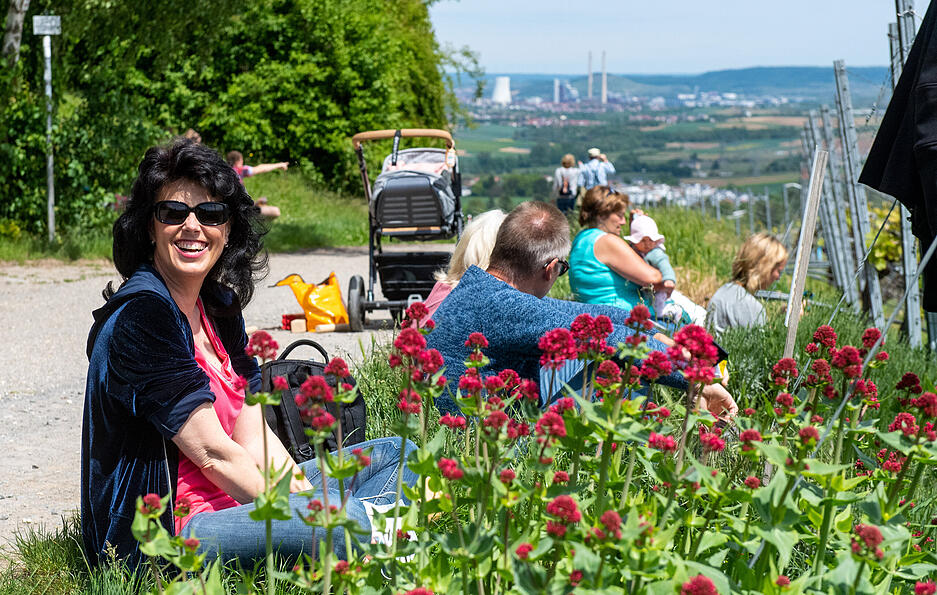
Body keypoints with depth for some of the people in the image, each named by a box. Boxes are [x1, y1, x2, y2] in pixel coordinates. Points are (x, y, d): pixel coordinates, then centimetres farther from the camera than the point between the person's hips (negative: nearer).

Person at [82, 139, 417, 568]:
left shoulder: (218, 307, 12)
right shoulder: (139, 315, -15)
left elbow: (256, 440, 7)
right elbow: (214, 454, -18)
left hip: (223, 500, 10)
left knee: (396, 455, 9)